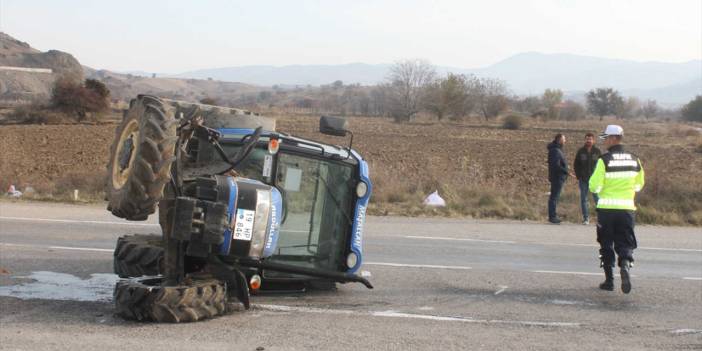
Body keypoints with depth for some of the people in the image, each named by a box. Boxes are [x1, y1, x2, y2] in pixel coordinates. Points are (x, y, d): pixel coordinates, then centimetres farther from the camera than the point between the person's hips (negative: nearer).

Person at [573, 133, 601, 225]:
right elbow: (576, 165, 10)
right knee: (584, 199, 4)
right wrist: (578, 176, 0)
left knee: (597, 198, -5)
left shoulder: (597, 151, 3)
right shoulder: (581, 151, 6)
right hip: (583, 179, 2)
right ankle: (586, 218, 10)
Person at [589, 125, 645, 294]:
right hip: (627, 208, 2)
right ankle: (625, 264, -22)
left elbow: (595, 186, -12)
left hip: (606, 208, -2)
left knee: (606, 244, 11)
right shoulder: (634, 159, 3)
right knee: (625, 243, 8)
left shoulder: (604, 159, -11)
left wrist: (595, 187, 9)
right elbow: (639, 185, 13)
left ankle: (609, 280, 13)